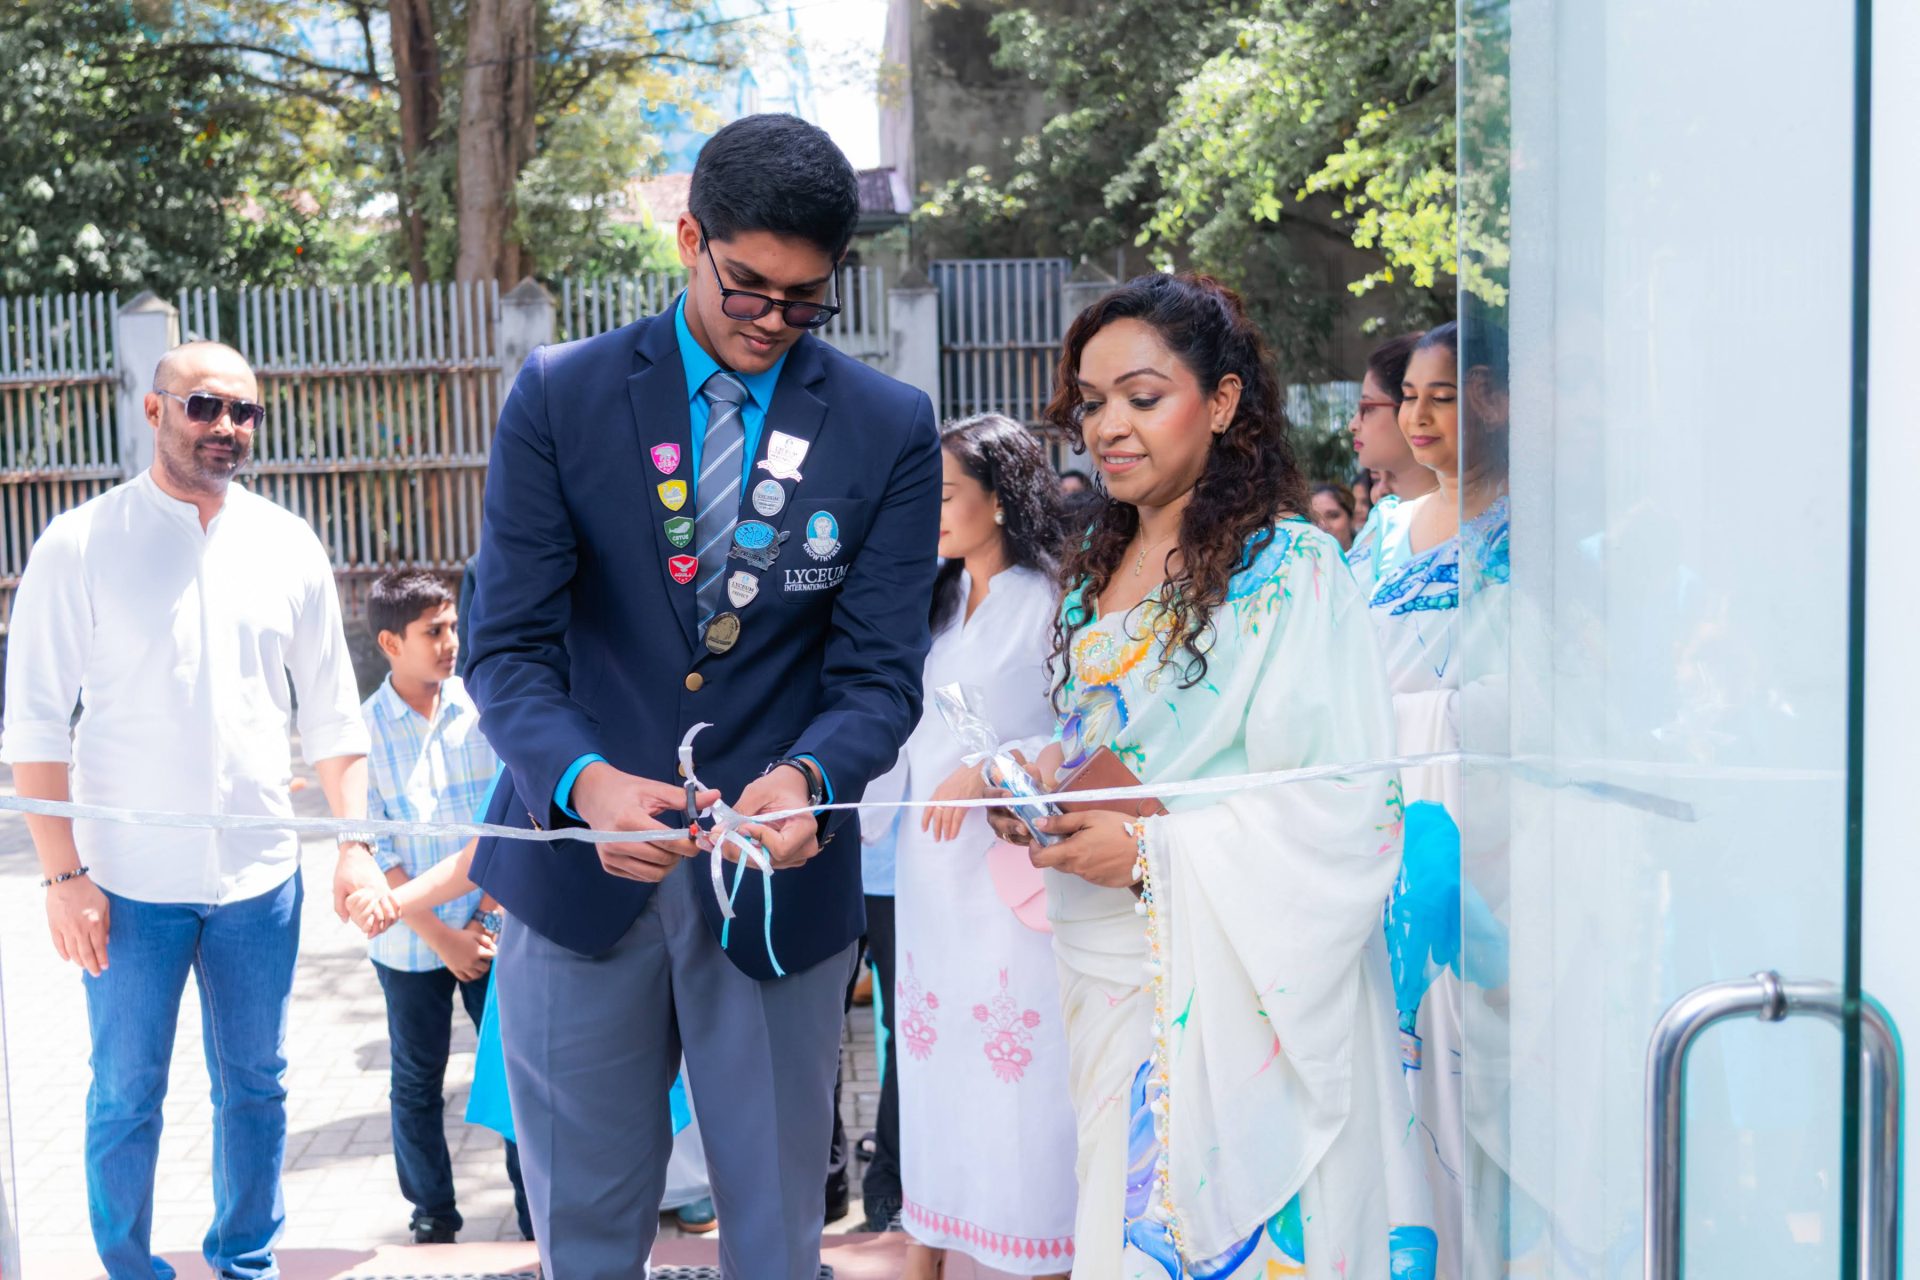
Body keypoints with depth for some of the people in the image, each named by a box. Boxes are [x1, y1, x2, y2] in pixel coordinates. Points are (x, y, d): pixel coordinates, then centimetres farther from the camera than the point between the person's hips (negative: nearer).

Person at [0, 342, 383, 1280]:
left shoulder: (288, 545, 4)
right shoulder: (81, 544, -4)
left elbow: (331, 714, 8)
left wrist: (355, 843, 1)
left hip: (259, 878, 3)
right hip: (130, 881, -3)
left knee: (254, 1087, 13)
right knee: (125, 1097, 9)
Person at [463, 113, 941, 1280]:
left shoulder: (891, 430, -2)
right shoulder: (559, 398, -3)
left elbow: (879, 674, -5)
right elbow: (509, 647, -7)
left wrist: (805, 776, -27)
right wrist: (584, 779, -27)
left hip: (781, 878, 0)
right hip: (582, 865, 0)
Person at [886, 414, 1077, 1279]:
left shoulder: (1050, 600, -8)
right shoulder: (933, 603, 14)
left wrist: (988, 770, -18)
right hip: (929, 860, 7)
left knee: (1022, 1054, -3)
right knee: (932, 1046, 10)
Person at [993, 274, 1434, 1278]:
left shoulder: (1288, 569, -11)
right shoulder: (1100, 571, 12)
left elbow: (1349, 804, -16)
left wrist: (1153, 848, -18)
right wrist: (1044, 774, 1)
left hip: (1233, 981, -6)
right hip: (1111, 969, 6)